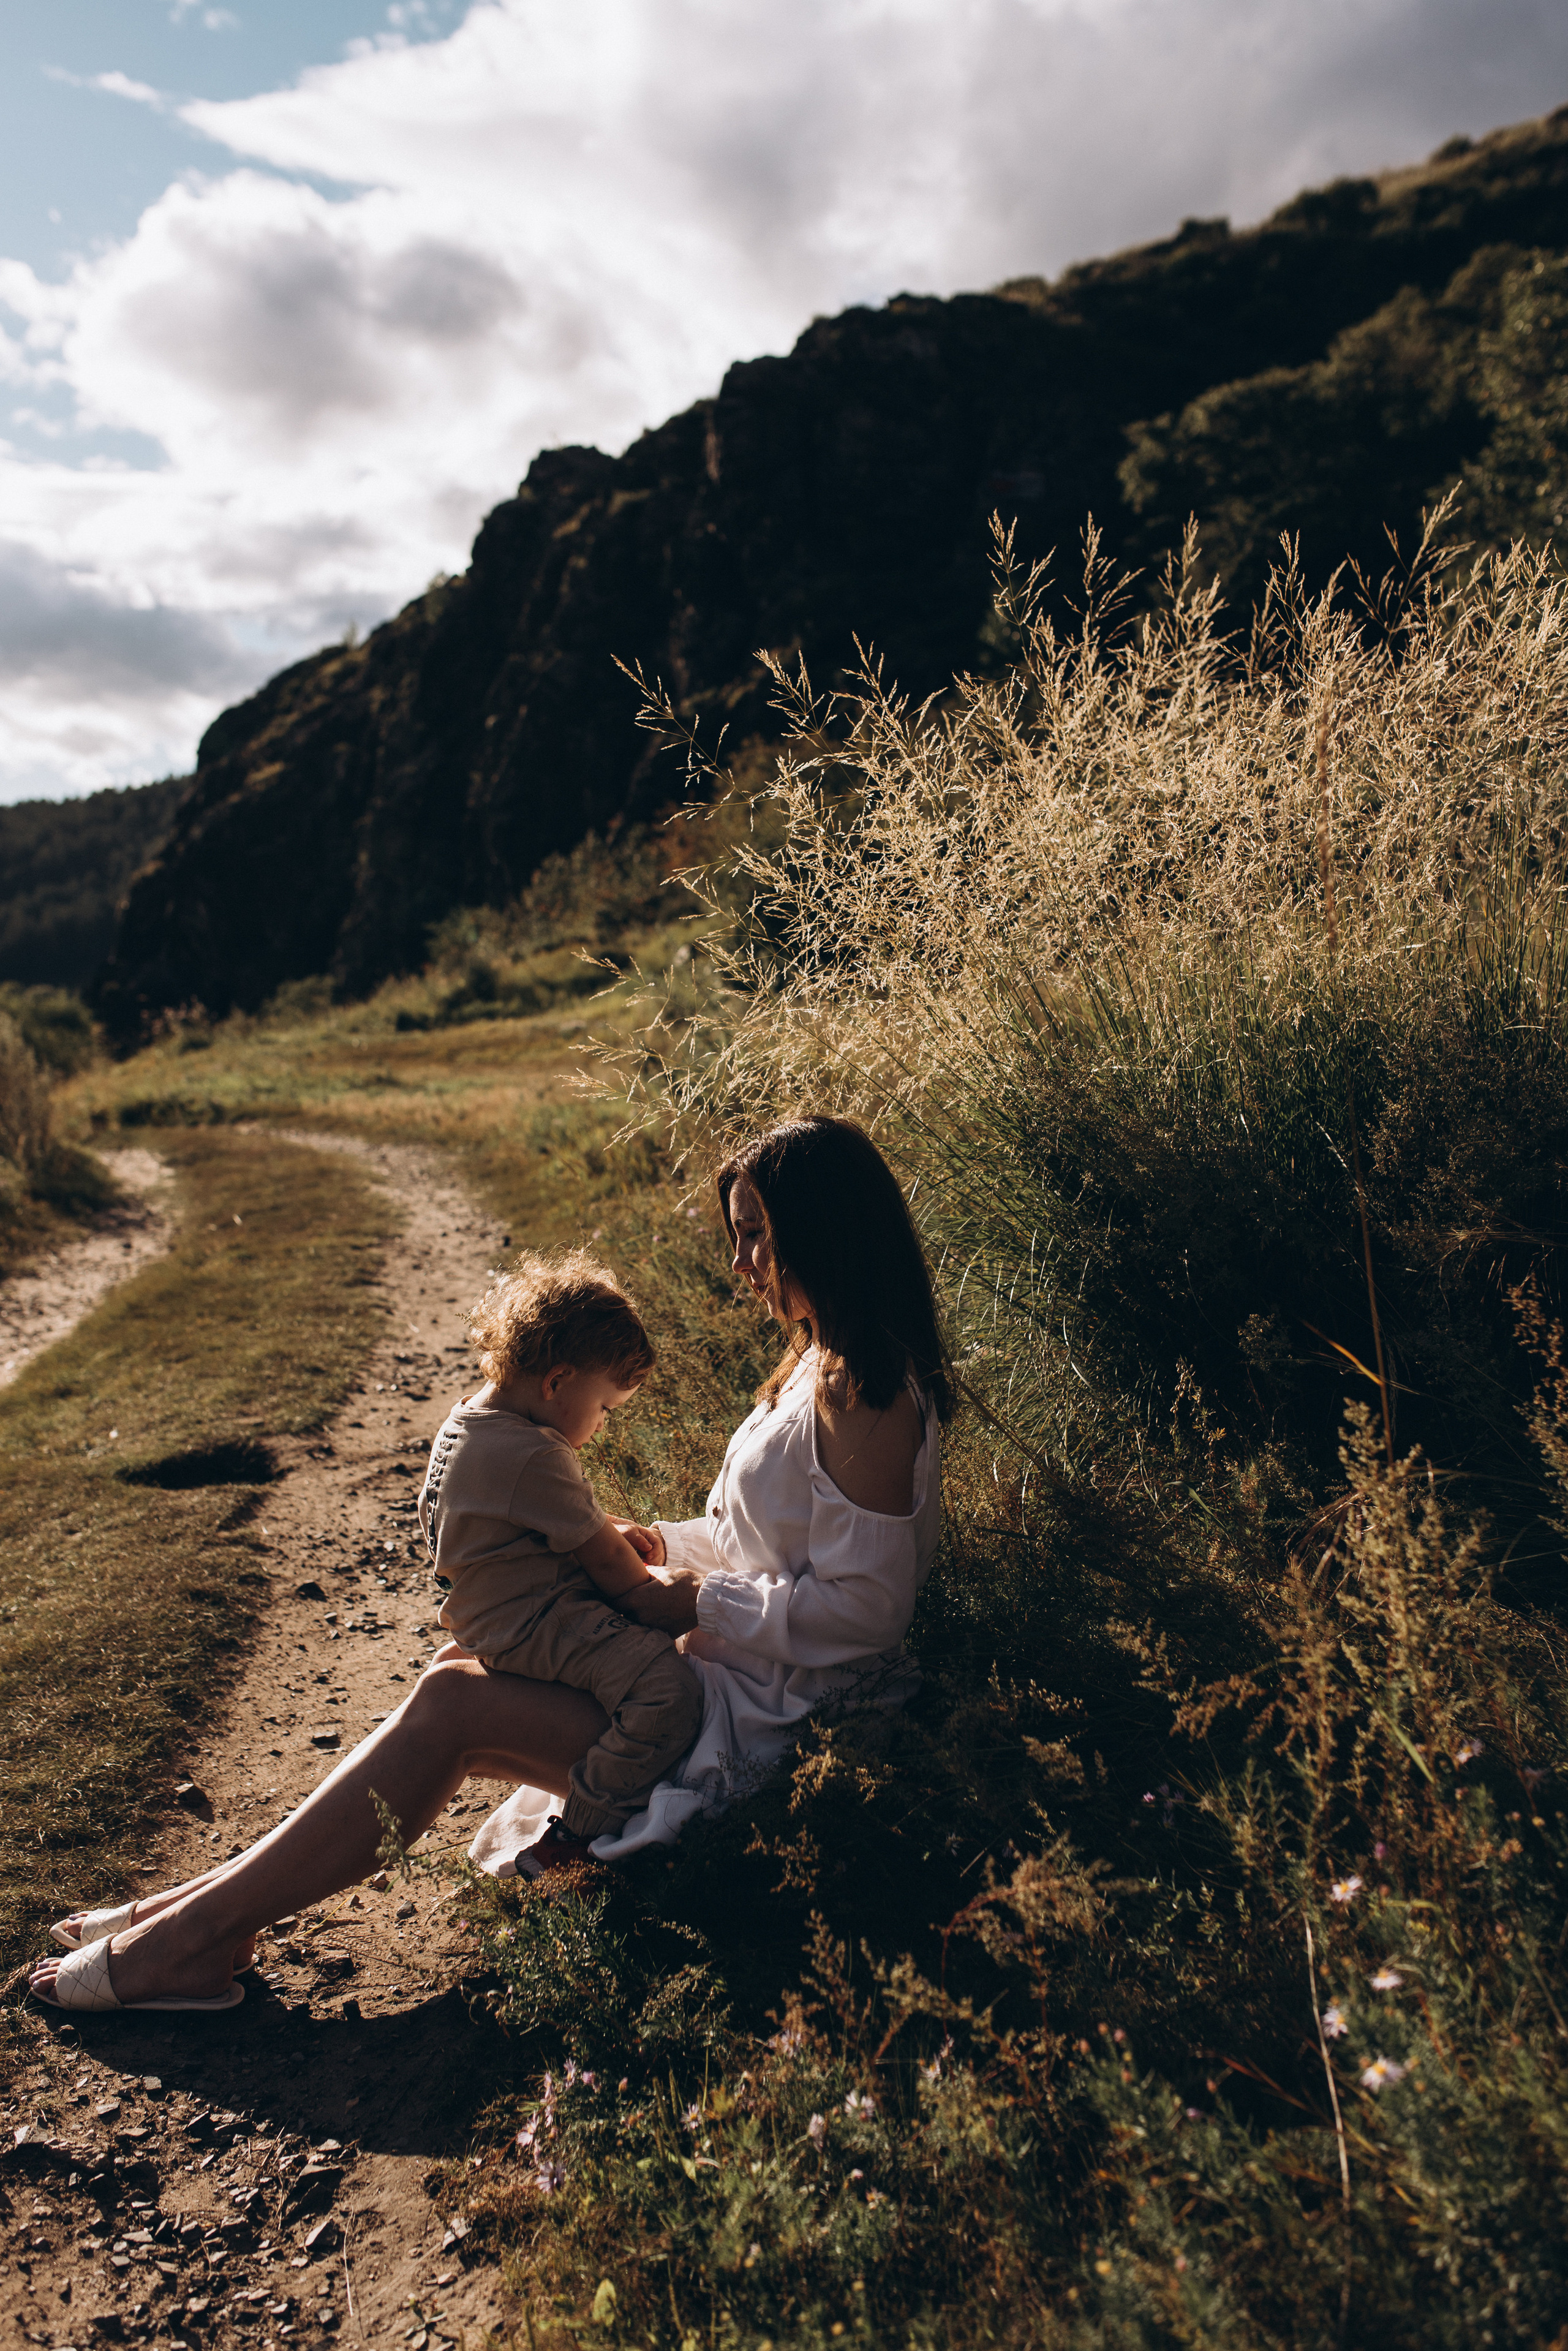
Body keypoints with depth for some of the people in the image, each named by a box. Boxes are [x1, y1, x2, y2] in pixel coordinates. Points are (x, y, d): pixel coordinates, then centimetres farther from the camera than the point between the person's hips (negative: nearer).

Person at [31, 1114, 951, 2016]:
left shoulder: (866, 1397, -22)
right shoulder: (822, 1362, 10)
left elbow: (863, 1606, -22)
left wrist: (704, 1604, -15)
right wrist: (671, 1546, 5)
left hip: (762, 1712, -9)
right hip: (728, 1669, 9)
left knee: (451, 1709, -12)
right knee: (460, 1669, 0)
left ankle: (198, 1932, -1)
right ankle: (219, 1907, 5)